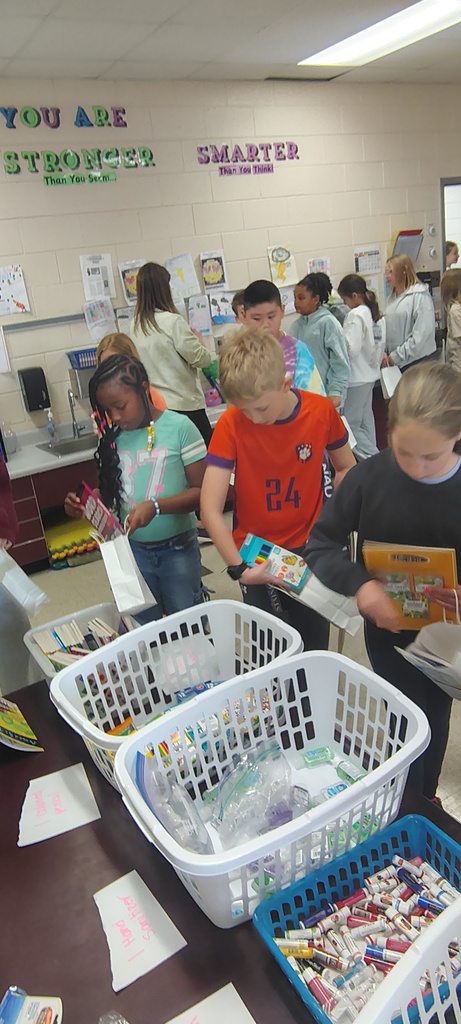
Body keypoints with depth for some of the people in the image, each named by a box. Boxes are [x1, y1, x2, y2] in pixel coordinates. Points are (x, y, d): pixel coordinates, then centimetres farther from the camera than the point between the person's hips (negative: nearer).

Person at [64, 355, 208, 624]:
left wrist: (156, 506, -26)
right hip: (132, 550, 4)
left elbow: (202, 491, -13)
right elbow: (109, 493, 9)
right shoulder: (112, 438, 1)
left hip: (177, 548, -3)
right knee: (142, 627, 15)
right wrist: (85, 506, -11)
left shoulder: (180, 427, -12)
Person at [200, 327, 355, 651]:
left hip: (310, 549, 2)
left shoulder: (322, 410, -11)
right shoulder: (230, 424, -17)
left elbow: (347, 468, 6)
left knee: (315, 651, 15)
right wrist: (238, 567, -23)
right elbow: (210, 509, -18)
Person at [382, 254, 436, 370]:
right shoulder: (392, 298, 13)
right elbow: (386, 329, 12)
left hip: (417, 363, -7)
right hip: (395, 362, 7)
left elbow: (422, 334, -17)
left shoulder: (420, 296, -9)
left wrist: (396, 356, -16)